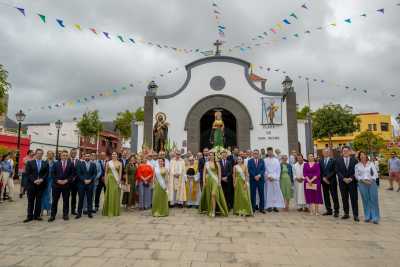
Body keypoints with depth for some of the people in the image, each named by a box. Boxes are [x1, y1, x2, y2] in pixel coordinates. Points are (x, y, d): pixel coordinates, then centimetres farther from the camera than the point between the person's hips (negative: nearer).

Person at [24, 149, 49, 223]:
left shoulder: (45, 163, 9)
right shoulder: (30, 163, 4)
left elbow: (46, 173, 4)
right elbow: (28, 173, -3)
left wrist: (41, 179, -12)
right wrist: (34, 180, -14)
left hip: (41, 184, 1)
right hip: (31, 184, -1)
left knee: (39, 201, 5)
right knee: (31, 201, 5)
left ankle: (37, 215, 13)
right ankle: (30, 216, 11)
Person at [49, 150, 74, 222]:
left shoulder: (71, 164, 2)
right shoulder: (56, 163, 4)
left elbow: (73, 174, -1)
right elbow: (52, 173, 1)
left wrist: (67, 180, -11)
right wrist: (57, 180, -11)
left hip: (66, 184, 0)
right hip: (56, 184, 0)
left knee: (66, 200, 7)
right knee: (55, 200, 6)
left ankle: (65, 214, 17)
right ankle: (52, 215, 15)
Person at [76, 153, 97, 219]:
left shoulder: (93, 164, 7)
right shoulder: (80, 164, 2)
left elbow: (95, 173, 3)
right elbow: (78, 173, -4)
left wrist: (90, 180, -10)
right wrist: (84, 180, -12)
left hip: (90, 184, 1)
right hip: (81, 184, -1)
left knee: (90, 198, 5)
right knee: (81, 199, 3)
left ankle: (89, 212, 14)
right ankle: (79, 213, 12)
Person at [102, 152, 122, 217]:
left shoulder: (119, 163, 4)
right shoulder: (108, 163, 4)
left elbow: (120, 173, 0)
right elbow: (106, 172, 5)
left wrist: (119, 181, -8)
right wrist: (106, 180, -3)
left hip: (116, 180, 0)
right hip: (110, 180, 0)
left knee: (116, 195, 4)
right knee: (109, 195, 4)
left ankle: (115, 211, 16)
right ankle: (109, 211, 14)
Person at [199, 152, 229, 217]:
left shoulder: (217, 163, 0)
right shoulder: (206, 163, 7)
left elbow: (219, 173, -1)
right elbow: (204, 173, 7)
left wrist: (219, 182, -6)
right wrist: (204, 181, 0)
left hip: (215, 180, -3)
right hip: (208, 180, 3)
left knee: (213, 194, -16)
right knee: (209, 195, 9)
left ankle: (213, 211, -12)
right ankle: (209, 210, 23)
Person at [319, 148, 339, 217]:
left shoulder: (333, 160, -4)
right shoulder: (320, 161, 9)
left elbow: (334, 171, -9)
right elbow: (320, 171, 7)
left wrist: (327, 177, -14)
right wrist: (323, 178, -7)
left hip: (332, 181, -4)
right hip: (324, 181, 4)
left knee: (334, 196, 1)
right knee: (326, 196, 8)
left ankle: (336, 211, 9)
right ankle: (329, 210, 17)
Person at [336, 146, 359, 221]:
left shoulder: (354, 160, 3)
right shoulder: (338, 161, 5)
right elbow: (338, 171, 0)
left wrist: (351, 178, -13)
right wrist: (344, 178, -12)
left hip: (352, 182, -1)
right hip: (342, 182, 1)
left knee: (354, 199, 0)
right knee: (344, 198, 8)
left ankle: (355, 215, 6)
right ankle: (346, 213, 17)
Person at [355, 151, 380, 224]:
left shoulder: (371, 163, 6)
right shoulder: (357, 165, 6)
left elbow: (375, 174, 3)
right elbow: (356, 175, 4)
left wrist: (371, 180, -11)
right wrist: (363, 180, -11)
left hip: (372, 183, 0)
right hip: (362, 184, 0)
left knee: (374, 200, -3)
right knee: (365, 200, 3)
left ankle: (375, 218, 3)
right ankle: (367, 217, 12)